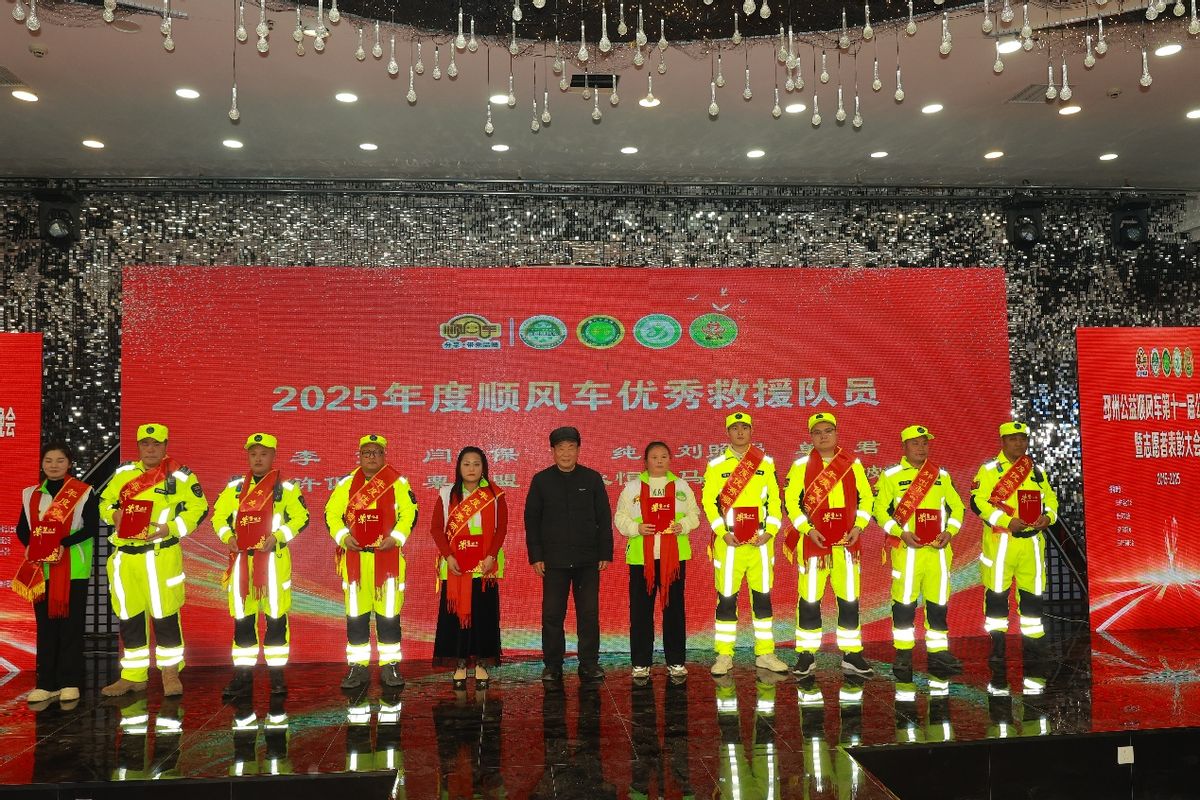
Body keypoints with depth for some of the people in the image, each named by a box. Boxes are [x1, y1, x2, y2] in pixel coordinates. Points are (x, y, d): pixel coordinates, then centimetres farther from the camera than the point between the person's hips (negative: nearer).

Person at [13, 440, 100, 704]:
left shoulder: (84, 492, -2)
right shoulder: (31, 494, 12)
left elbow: (91, 526, -9)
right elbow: (22, 528, 12)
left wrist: (65, 544, -20)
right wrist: (29, 546, -5)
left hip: (73, 569, -4)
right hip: (41, 569, 4)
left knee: (70, 625, 0)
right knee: (45, 625, 7)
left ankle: (70, 683, 7)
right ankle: (46, 683, 13)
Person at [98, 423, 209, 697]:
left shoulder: (180, 476, -2)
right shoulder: (123, 473, 13)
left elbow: (198, 508, -3)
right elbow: (105, 502, 20)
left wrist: (170, 529, -16)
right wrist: (114, 514, -3)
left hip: (160, 555, -5)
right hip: (124, 556, 5)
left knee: (164, 615, -3)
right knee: (129, 617, 12)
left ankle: (170, 674, 12)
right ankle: (133, 676, 25)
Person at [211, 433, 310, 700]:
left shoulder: (286, 488, 0)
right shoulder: (235, 487, 10)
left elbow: (301, 517, -3)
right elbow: (218, 513, 15)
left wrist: (278, 536, -15)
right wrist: (227, 536, -3)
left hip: (273, 559, -3)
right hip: (241, 560, 3)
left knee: (276, 616, 0)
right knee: (242, 617, 6)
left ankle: (277, 673, 12)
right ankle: (243, 677, 15)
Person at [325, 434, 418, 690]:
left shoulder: (398, 482, 4)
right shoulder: (346, 484, 11)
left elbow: (409, 513, -1)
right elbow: (331, 513, 8)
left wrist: (396, 537, -14)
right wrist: (343, 536, -7)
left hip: (387, 556, -2)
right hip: (355, 557, 2)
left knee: (388, 613, 1)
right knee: (356, 614, 6)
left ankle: (390, 666, 12)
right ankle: (358, 667, 16)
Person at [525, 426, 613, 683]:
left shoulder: (592, 479, 4)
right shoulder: (541, 480, 4)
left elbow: (604, 518, 6)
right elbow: (531, 520, 5)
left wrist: (605, 553, 1)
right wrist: (535, 556, -1)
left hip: (588, 559, 0)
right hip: (554, 560, 0)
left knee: (589, 614, 4)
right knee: (552, 614, 4)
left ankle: (589, 664, 16)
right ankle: (552, 666, 15)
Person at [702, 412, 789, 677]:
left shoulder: (766, 463, 8)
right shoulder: (716, 465, 3)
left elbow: (775, 499, 7)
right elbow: (709, 501, -1)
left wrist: (770, 531, -5)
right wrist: (723, 532, -12)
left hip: (760, 541, 2)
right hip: (729, 542, -2)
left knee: (763, 596, 8)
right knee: (726, 598, 1)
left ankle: (765, 654, 18)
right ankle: (724, 656, 10)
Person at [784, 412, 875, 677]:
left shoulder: (853, 464, 8)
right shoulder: (801, 466, 2)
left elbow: (866, 497, 11)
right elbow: (791, 501, -1)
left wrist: (858, 526, -3)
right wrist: (808, 530, -11)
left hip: (847, 543, 2)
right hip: (813, 541, -2)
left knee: (849, 599, 7)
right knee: (809, 600, 1)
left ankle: (851, 654, 18)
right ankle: (806, 655, 11)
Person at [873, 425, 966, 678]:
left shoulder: (942, 475, 13)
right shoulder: (890, 476, 2)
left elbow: (957, 507, 15)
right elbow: (879, 510, -1)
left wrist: (949, 531, -2)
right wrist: (901, 532, -14)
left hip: (938, 550, 3)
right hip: (906, 550, -3)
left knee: (939, 602, 6)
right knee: (904, 602, -1)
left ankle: (938, 654, 17)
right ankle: (903, 656, 11)